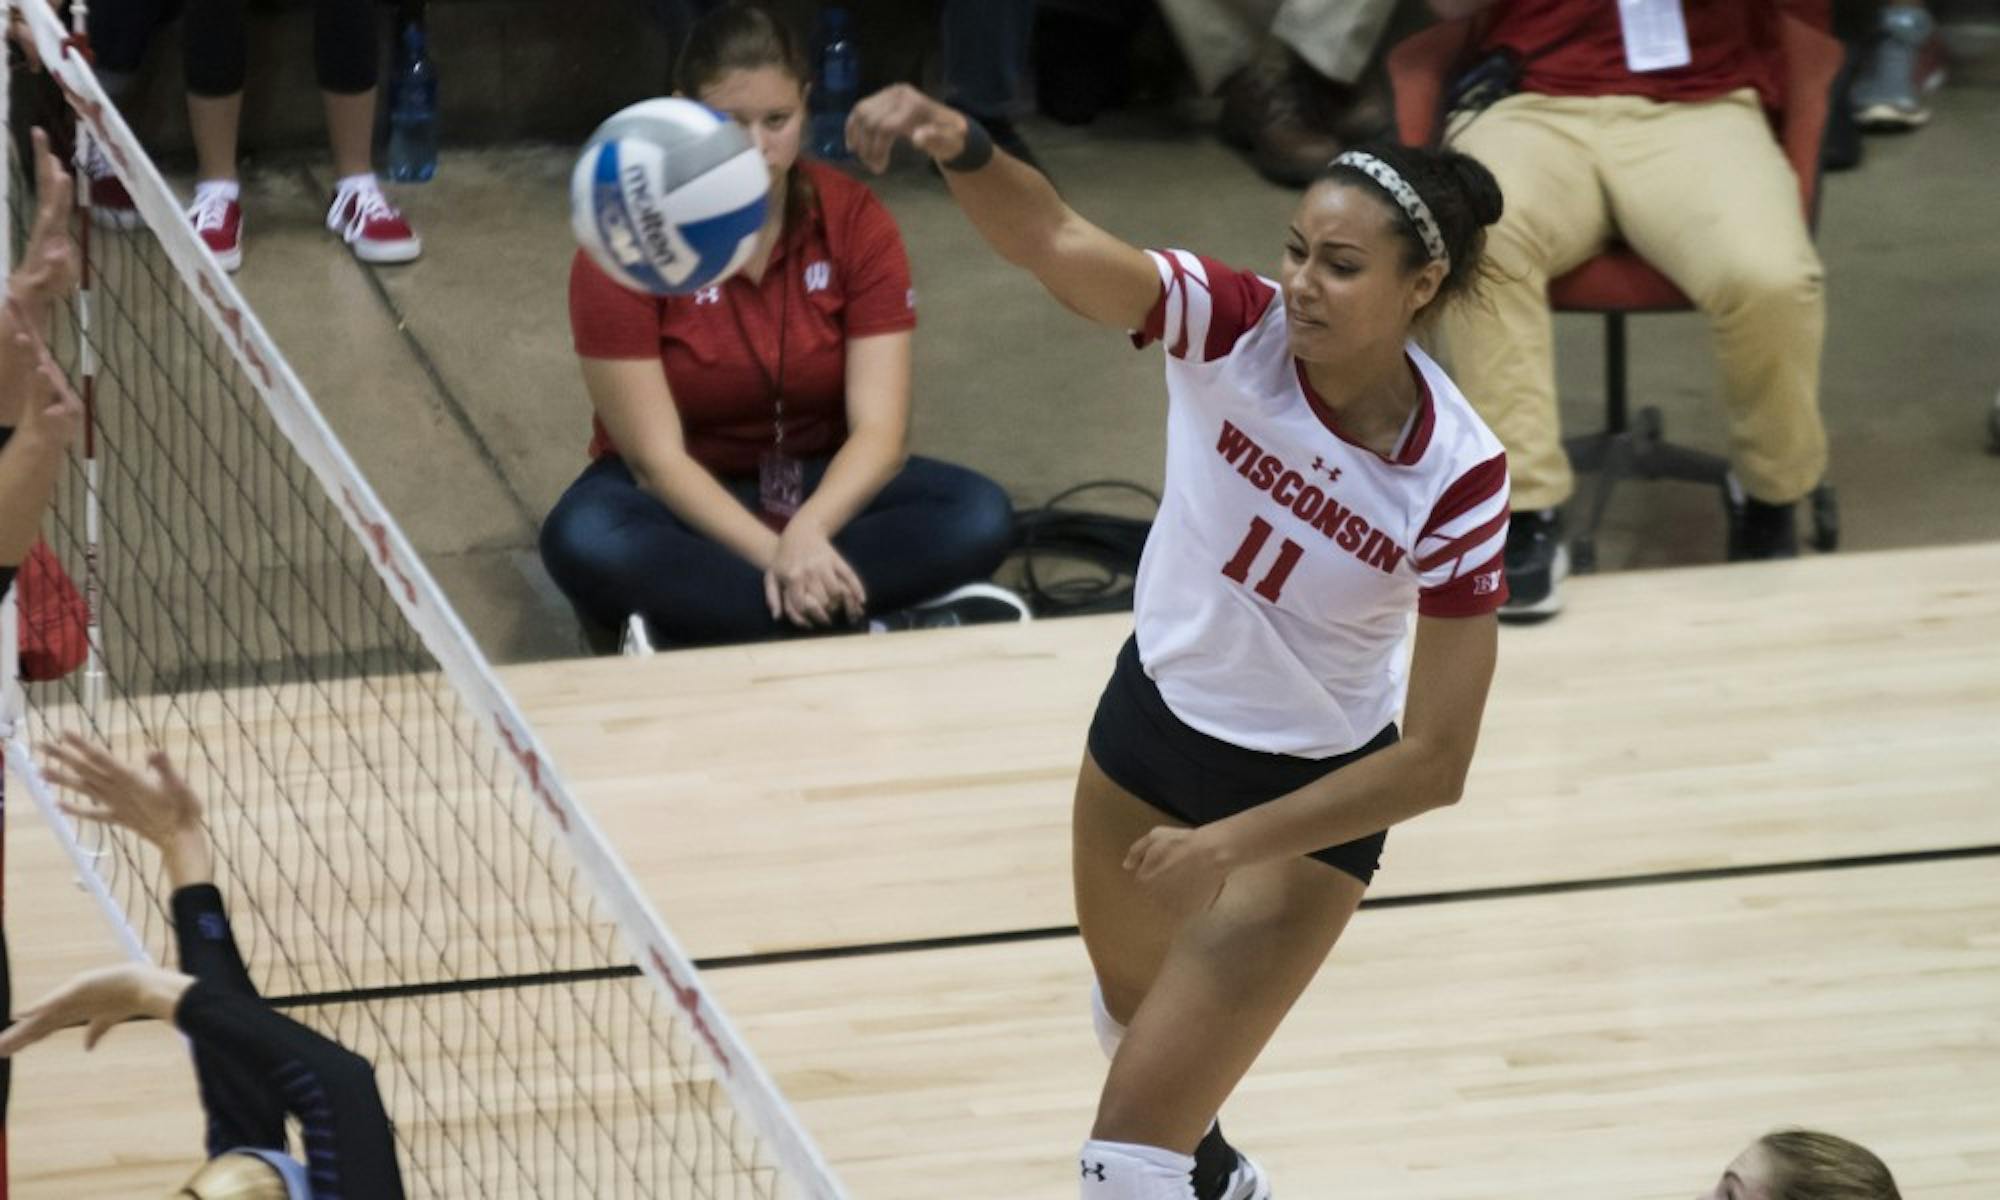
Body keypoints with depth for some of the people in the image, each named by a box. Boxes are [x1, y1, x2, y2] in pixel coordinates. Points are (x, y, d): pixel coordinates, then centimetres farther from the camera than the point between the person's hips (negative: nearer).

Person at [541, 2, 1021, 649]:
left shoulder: (855, 220, -9)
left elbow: (879, 428, -15)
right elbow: (657, 456, -19)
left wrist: (808, 530, -35)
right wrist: (772, 554, -34)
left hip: (820, 488, 2)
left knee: (979, 516, -25)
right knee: (585, 542, -37)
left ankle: (698, 619, -30)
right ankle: (893, 621, -36)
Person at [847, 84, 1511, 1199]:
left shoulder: (1457, 477, -27)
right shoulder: (1237, 325, -23)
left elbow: (1436, 760, -23)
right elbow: (1061, 243, -42)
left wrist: (1227, 845, -27)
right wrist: (960, 147, -62)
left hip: (1309, 796, -5)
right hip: (1152, 719, 5)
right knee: (1135, 1011, 33)